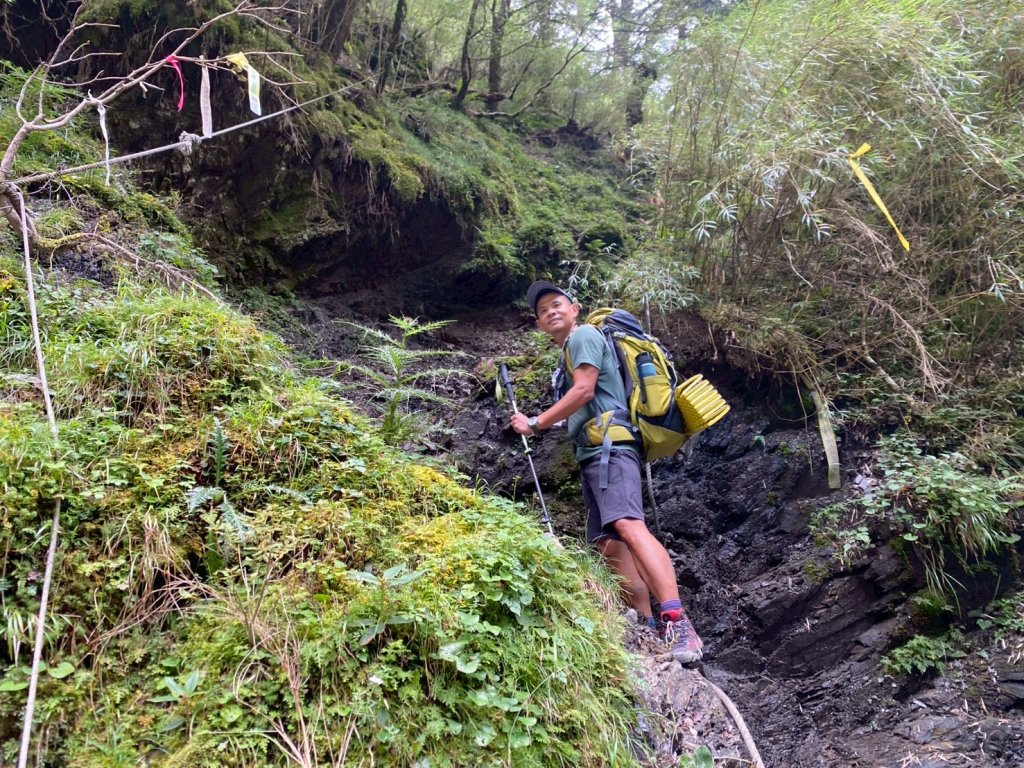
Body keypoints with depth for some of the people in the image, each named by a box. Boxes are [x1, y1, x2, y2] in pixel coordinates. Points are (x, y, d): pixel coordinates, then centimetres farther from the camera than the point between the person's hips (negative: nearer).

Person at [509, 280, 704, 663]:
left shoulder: (584, 335, 2)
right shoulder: (570, 352, 30)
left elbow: (584, 390, -10)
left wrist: (536, 423, -5)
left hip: (609, 446, -10)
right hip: (592, 455, 10)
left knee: (628, 526, -27)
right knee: (609, 543, 2)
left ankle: (678, 626, -37)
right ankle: (649, 628, 2)